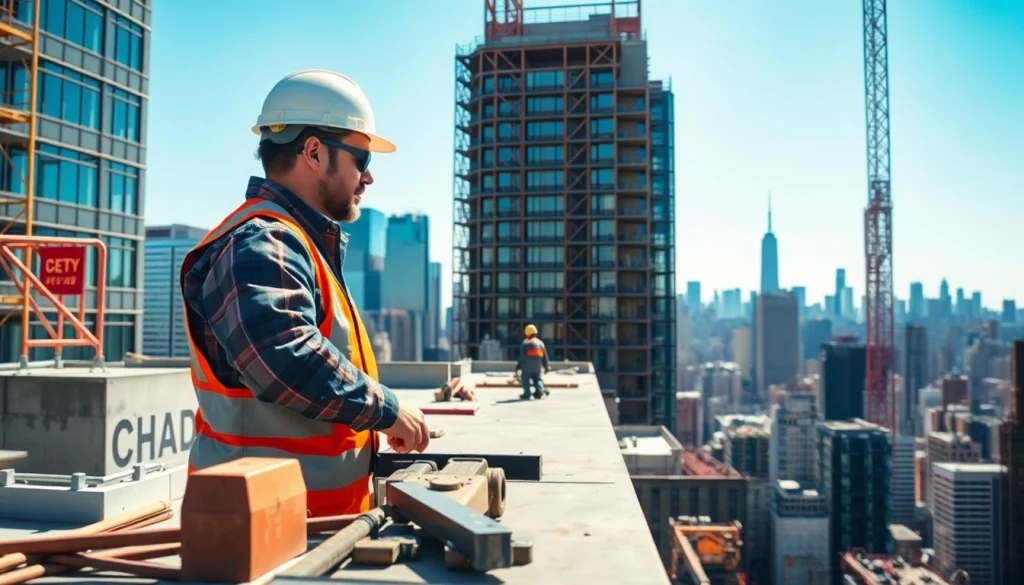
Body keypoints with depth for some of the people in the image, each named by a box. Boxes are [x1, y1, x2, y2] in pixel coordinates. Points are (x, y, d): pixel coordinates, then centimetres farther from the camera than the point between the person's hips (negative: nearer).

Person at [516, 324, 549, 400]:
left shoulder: (525, 343, -8)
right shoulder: (540, 343, 11)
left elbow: (522, 357, -10)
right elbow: (545, 357, 13)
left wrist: (518, 367, -3)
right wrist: (546, 367, 22)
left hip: (527, 367, -5)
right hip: (537, 367, 5)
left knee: (525, 380, 8)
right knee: (538, 379, 16)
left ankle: (526, 394, 6)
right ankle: (540, 391, -1)